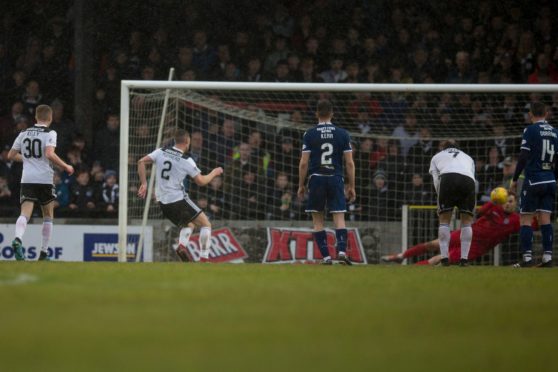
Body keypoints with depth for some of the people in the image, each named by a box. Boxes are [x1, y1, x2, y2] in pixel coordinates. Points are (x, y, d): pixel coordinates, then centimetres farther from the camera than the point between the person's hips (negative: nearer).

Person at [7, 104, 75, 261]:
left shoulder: (24, 133, 12)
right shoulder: (50, 133, -4)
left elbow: (11, 155, 17)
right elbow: (49, 154, -19)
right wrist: (66, 167, -7)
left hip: (27, 179, 3)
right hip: (45, 179, -3)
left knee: (25, 213, -8)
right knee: (48, 215, 14)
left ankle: (18, 239, -38)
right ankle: (44, 252, 12)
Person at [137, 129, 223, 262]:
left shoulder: (161, 152, 2)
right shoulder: (186, 160, -11)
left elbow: (141, 162, -1)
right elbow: (201, 181, -5)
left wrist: (144, 183, 5)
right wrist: (214, 173, 13)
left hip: (162, 201, 6)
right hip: (178, 200, -6)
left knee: (187, 224, 26)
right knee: (205, 224, 5)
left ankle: (182, 245, -4)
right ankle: (204, 258, -5)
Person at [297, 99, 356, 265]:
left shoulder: (309, 134, -1)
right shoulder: (342, 134, 3)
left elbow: (304, 163, -4)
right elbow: (349, 163, 1)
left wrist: (301, 185, 5)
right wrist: (351, 186, 8)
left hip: (316, 178, -1)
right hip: (336, 179, 1)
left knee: (318, 220, 7)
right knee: (339, 218, -1)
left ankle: (326, 256, 1)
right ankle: (342, 250, -22)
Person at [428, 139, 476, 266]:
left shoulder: (436, 157, 33)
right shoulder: (468, 157, 39)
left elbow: (436, 180, 19)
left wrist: (441, 197, 21)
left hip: (447, 178, -2)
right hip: (468, 180, 2)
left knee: (444, 220, 8)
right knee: (467, 221, 12)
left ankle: (444, 257, -3)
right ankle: (464, 258, 3)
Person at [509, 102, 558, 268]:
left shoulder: (530, 130, -7)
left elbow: (523, 157, -11)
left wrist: (514, 179, -4)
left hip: (533, 180, -5)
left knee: (526, 219, -2)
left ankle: (527, 257, -10)